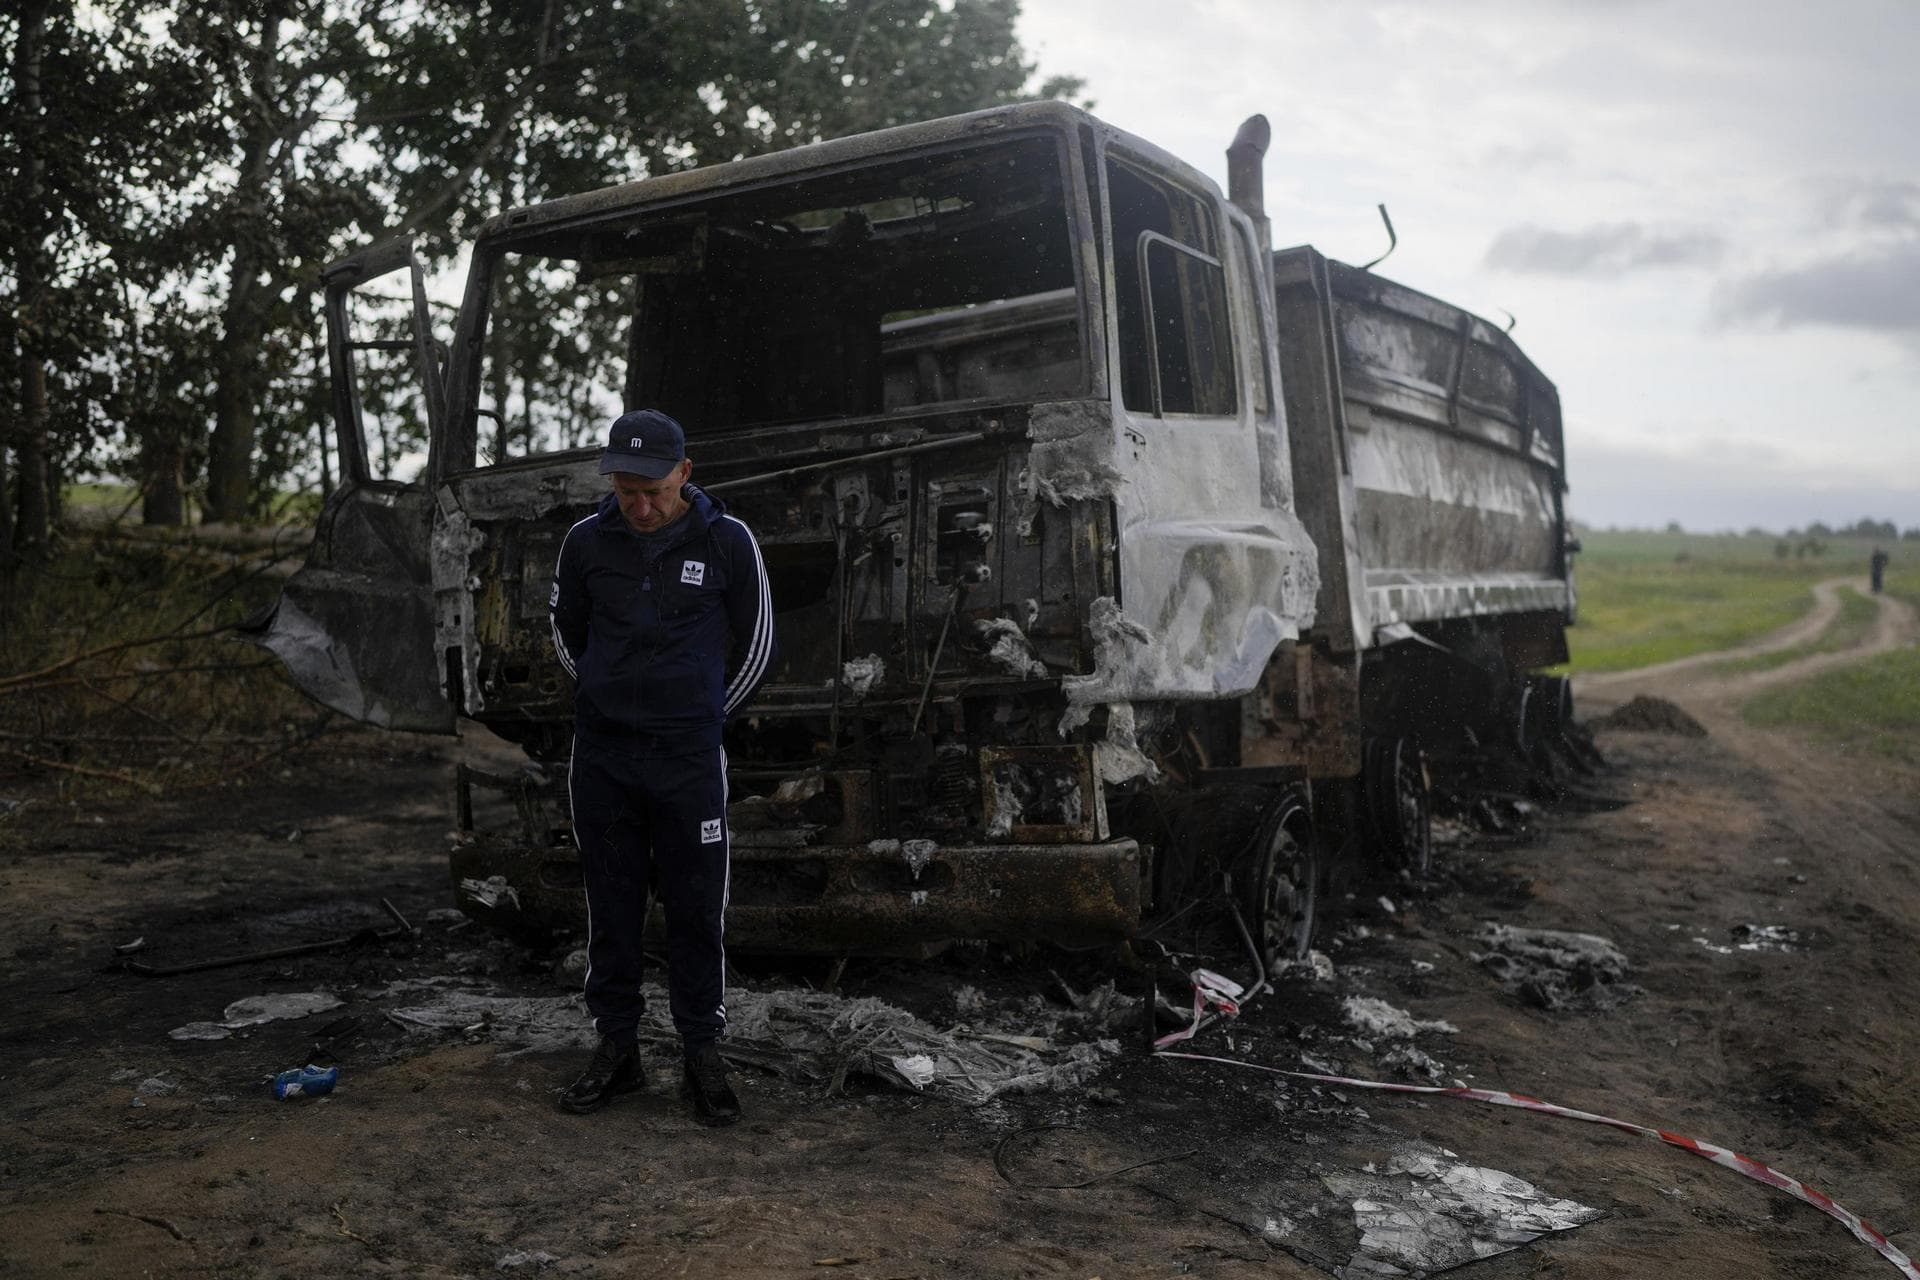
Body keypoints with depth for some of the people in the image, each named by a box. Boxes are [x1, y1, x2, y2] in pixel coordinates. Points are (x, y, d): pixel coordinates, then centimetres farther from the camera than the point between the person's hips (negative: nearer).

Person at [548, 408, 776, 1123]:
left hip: (689, 757, -2)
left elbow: (755, 643, 6)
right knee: (611, 907, 9)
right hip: (602, 756, 2)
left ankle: (701, 1057, 15)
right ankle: (617, 1050, 21)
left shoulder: (726, 541, -6)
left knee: (697, 910, 3)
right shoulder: (587, 540, -1)